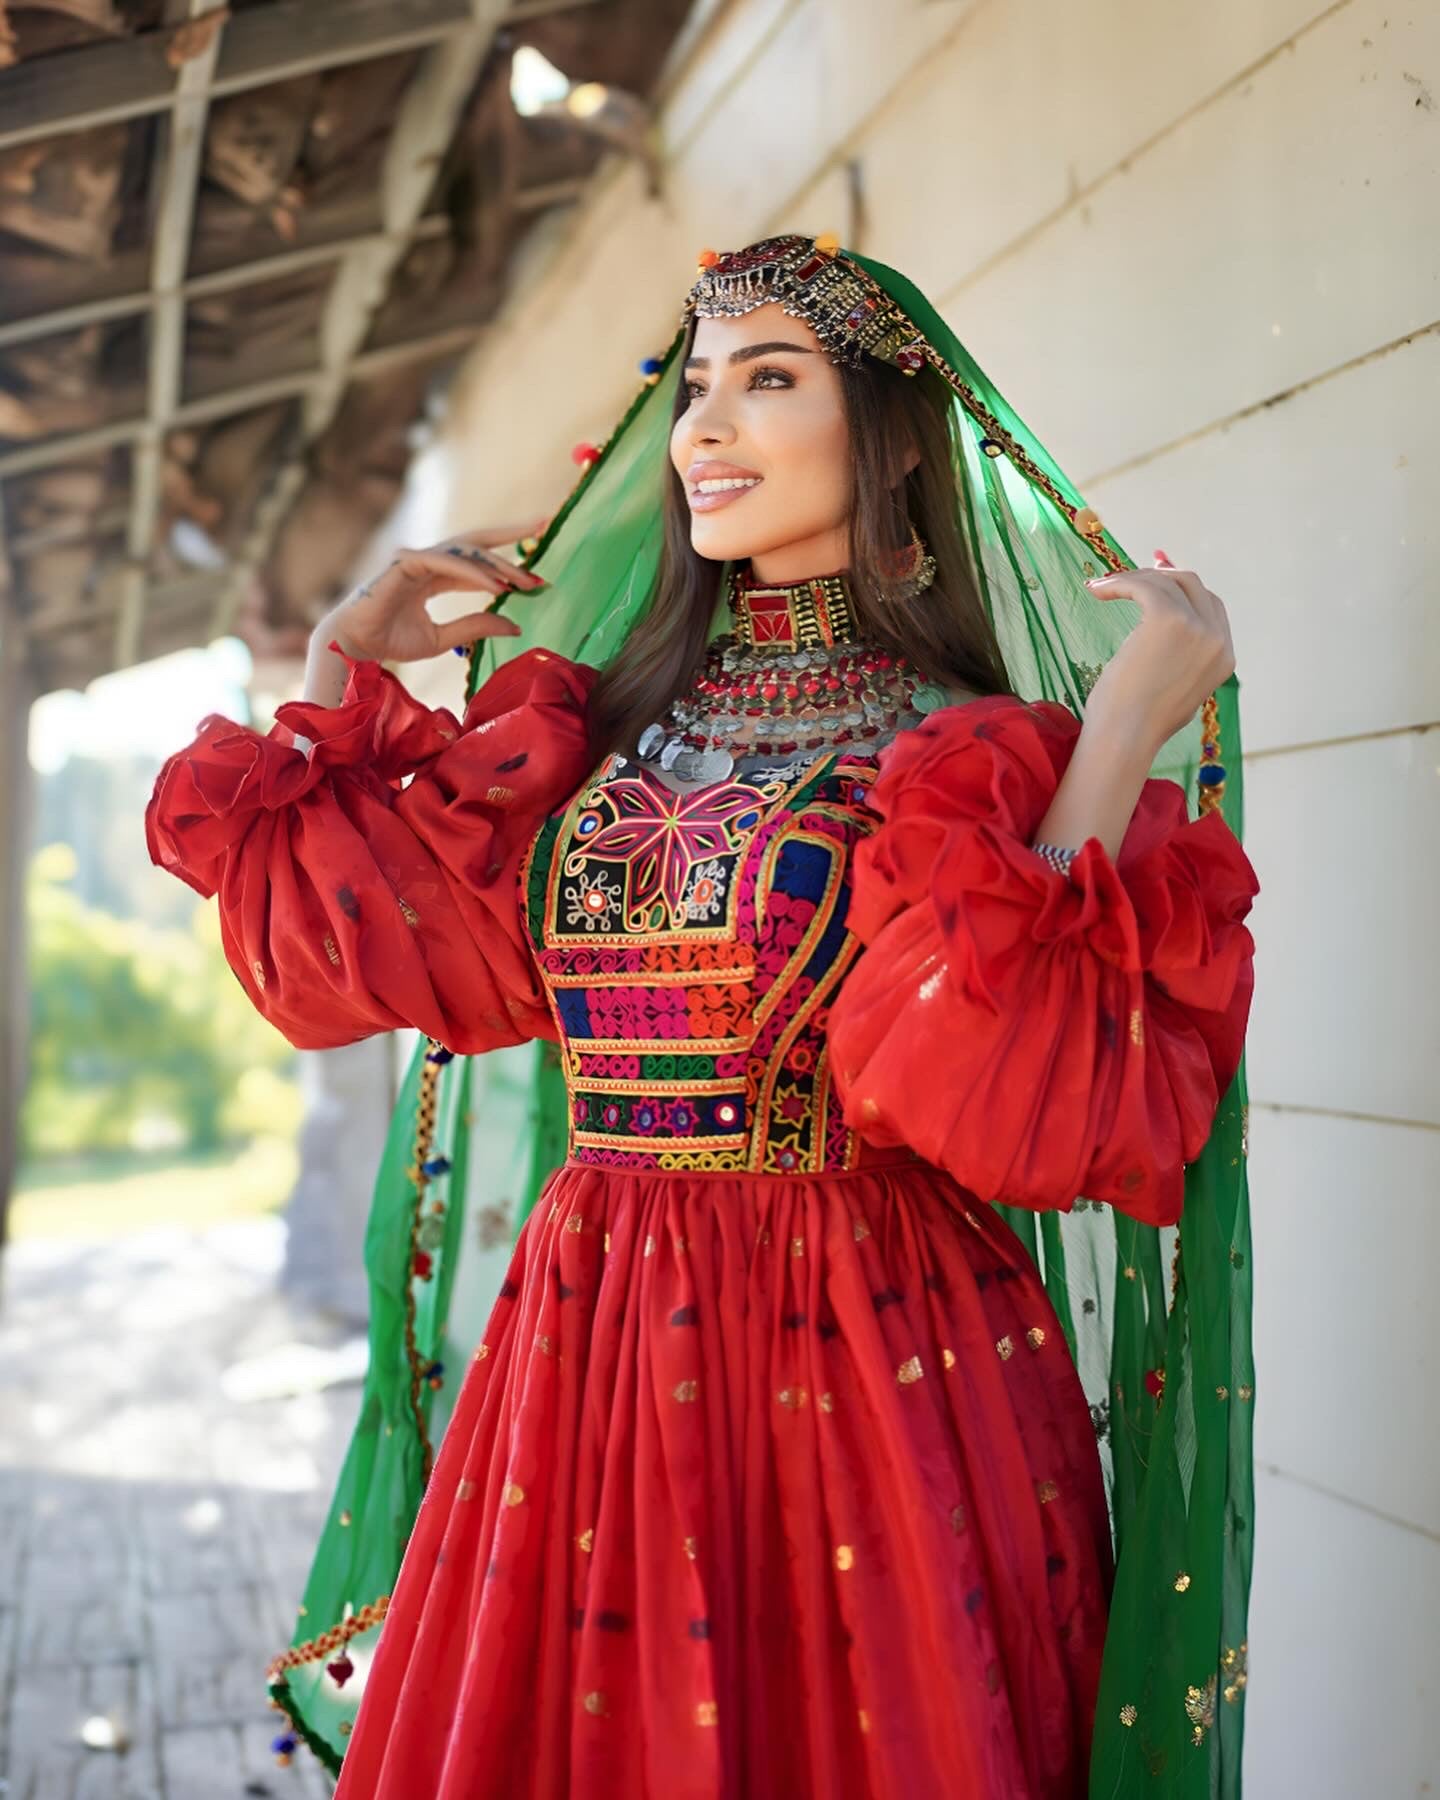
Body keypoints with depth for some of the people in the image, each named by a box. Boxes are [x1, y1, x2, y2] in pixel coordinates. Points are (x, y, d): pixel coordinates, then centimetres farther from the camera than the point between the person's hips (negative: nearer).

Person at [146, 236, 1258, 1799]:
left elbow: (1033, 1094, -21)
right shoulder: (588, 731, 9)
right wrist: (348, 656, 14)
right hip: (590, 1349, 4)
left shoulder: (980, 756, -6)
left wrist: (1132, 719, -21)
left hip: (871, 1361, -4)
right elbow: (314, 928, 9)